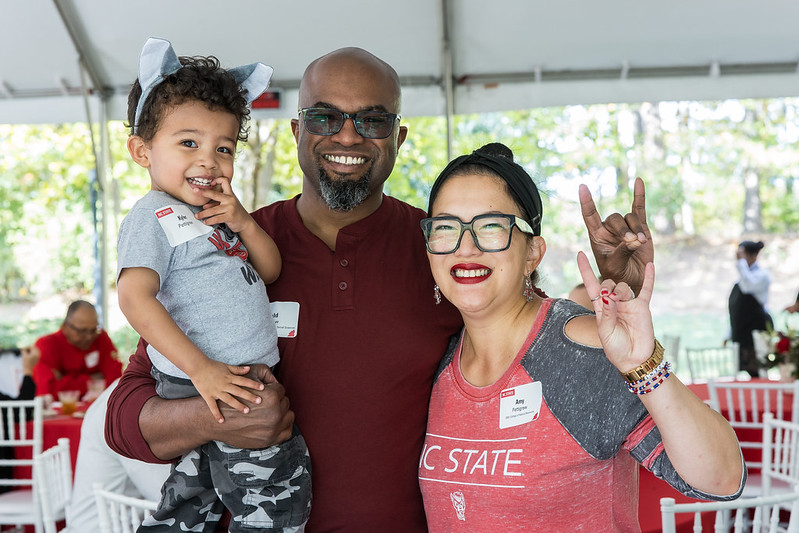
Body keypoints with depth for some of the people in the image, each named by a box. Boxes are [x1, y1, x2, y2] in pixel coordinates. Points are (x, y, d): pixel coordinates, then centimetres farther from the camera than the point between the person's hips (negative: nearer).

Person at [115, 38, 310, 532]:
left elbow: (269, 271, 17)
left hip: (245, 380, 9)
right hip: (214, 391, -9)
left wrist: (243, 223, -4)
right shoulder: (155, 217, -10)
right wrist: (201, 369, -26)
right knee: (280, 492, -4)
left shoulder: (213, 212, 17)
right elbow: (135, 297, -22)